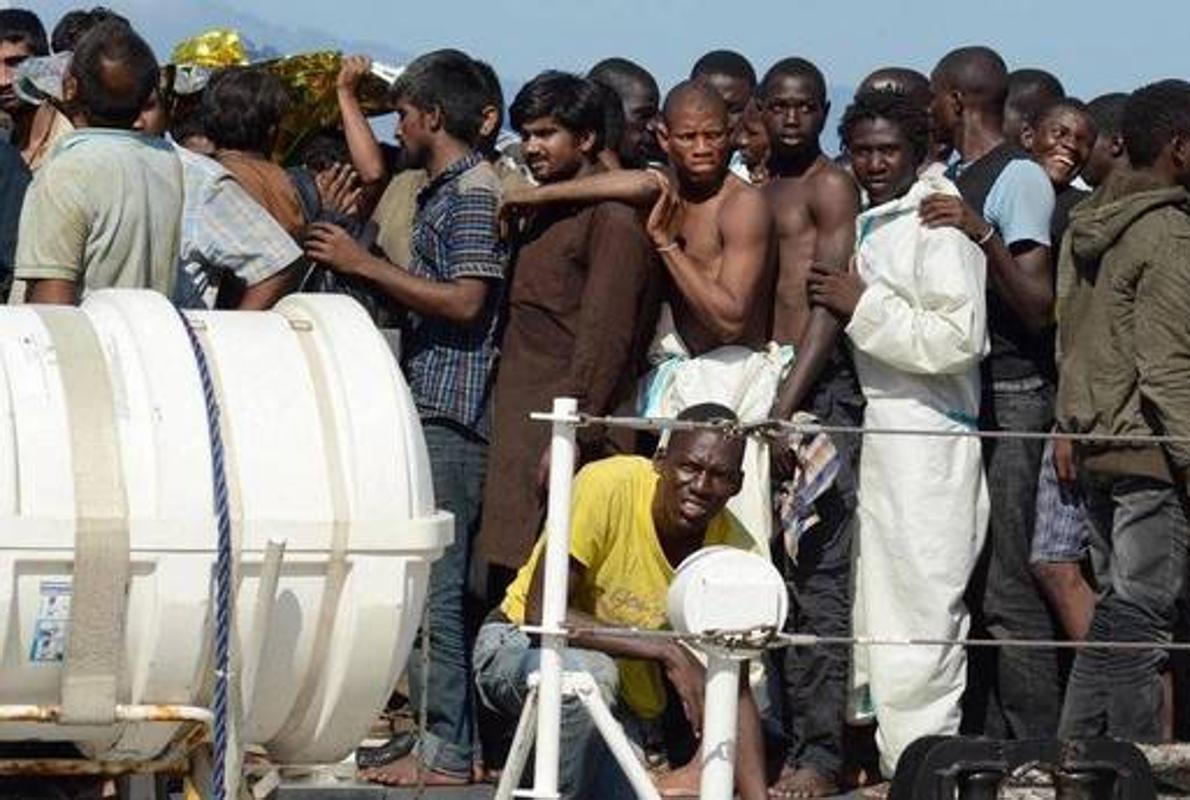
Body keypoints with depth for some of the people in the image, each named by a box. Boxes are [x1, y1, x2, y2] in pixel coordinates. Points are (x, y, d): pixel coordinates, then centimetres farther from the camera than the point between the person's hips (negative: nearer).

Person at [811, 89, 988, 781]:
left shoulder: (939, 222, -10)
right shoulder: (868, 225, 17)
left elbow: (960, 338, -18)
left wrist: (864, 306, -15)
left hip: (926, 437, -9)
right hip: (871, 432, 9)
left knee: (918, 602, -9)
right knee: (878, 601, 11)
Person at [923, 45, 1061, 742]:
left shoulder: (1018, 178, -10)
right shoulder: (957, 180, 17)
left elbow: (1039, 307, -17)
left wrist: (984, 236, -27)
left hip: (1008, 397, -10)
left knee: (1007, 587, -12)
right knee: (968, 578, 12)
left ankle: (1038, 752, -11)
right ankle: (984, 739, 17)